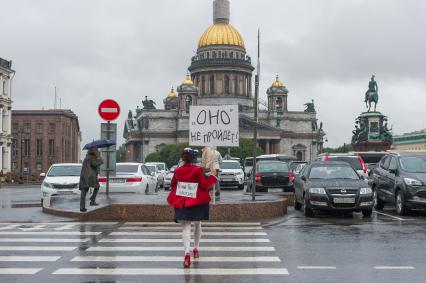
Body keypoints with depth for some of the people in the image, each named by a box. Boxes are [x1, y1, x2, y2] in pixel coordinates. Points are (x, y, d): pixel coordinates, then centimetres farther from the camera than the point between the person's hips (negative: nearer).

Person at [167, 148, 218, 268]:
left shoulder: (177, 171, 0)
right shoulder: (198, 170, -10)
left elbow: (172, 185, 13)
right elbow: (205, 185, -11)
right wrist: (212, 176, 0)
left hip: (181, 203, 1)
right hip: (197, 202, -1)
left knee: (186, 227, -2)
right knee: (197, 224, 22)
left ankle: (187, 253, -22)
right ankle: (196, 249, 32)